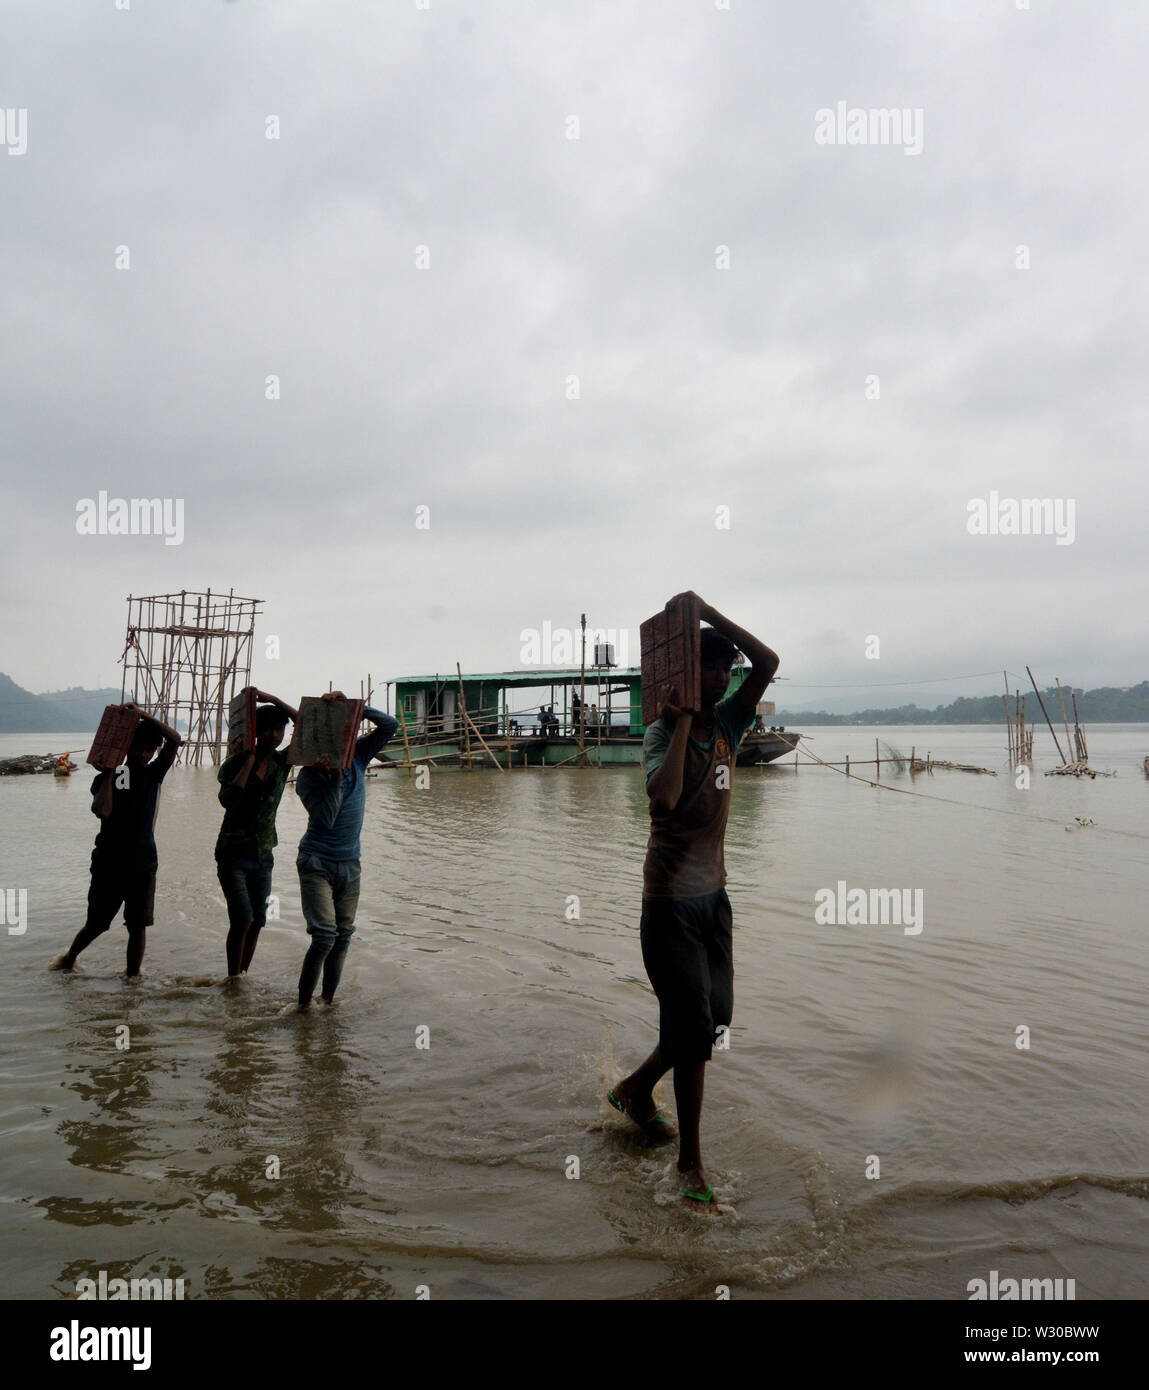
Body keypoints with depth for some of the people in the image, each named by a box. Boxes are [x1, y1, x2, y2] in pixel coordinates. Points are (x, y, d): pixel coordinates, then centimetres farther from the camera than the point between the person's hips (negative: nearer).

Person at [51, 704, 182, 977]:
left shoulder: (154, 773, 4)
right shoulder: (106, 778, 0)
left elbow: (174, 739, -10)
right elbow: (102, 811, -19)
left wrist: (143, 715, -15)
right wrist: (109, 773, -16)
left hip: (142, 864, 1)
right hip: (109, 863, -1)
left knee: (138, 925, 1)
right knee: (96, 924, 11)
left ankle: (132, 976, 12)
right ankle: (69, 958, 38)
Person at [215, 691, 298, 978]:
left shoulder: (283, 761, 2)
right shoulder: (236, 762, -8)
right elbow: (227, 799, -25)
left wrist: (274, 700, -12)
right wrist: (249, 761, -21)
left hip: (263, 855, 4)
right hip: (233, 853, -4)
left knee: (257, 922, 7)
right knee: (242, 919, -13)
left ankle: (242, 976, 20)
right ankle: (233, 979, -1)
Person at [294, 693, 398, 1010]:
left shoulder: (357, 757, 3)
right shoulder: (308, 776, -7)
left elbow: (389, 725, -5)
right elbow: (325, 818, -19)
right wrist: (335, 778, -24)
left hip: (350, 864, 4)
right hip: (317, 862, -4)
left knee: (343, 936, 7)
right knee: (325, 934, -15)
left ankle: (328, 999, 20)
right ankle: (304, 1002, 1)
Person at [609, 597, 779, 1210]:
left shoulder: (726, 724, 4)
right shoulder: (662, 733, -14)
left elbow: (768, 662, -6)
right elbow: (664, 797, -34)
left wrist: (708, 612, -10)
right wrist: (683, 721, -27)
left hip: (713, 894, 7)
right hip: (671, 902, -7)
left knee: (715, 1017, 16)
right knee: (693, 1026, -2)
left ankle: (635, 1089, 39)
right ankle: (690, 1160, 16)